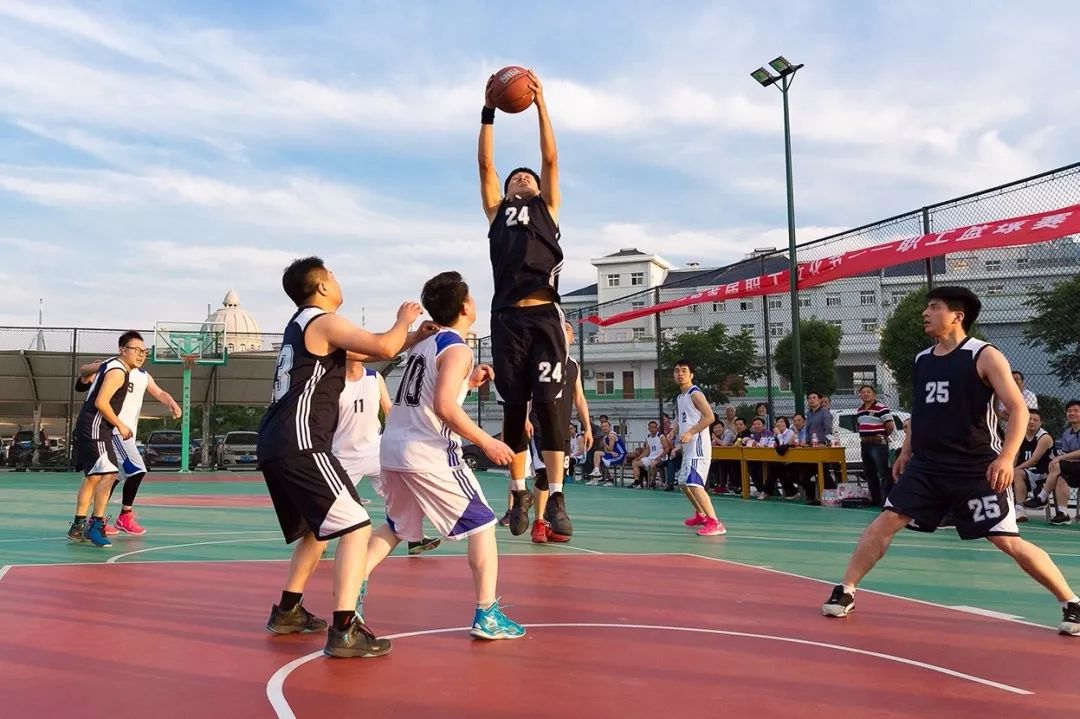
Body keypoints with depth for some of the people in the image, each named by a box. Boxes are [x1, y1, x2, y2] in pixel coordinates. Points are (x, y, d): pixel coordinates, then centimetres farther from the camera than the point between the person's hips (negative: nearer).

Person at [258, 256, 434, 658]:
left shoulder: (300, 324, 22)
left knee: (319, 529, 25)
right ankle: (344, 631, -15)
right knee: (356, 528, -10)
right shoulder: (323, 321, -7)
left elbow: (367, 351, 29)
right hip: (300, 445, -10)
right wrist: (404, 319, 2)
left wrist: (413, 338, 20)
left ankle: (287, 612, 32)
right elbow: (383, 348, -18)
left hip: (276, 445, 10)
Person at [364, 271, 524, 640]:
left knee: (395, 527, 27)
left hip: (393, 448, 8)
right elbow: (444, 407, -21)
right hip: (428, 454, -8)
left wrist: (469, 382, 20)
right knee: (482, 525, 3)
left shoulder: (424, 343, 16)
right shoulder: (457, 349, -9)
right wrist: (486, 441, -14)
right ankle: (487, 616, 1)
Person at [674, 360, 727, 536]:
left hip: (698, 445, -10)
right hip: (688, 447, 10)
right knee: (684, 483, 20)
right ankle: (701, 515, 37)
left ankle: (715, 523, -20)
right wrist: (677, 434, 17)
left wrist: (690, 432, -27)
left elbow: (710, 416, -21)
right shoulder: (679, 398, 17)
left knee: (694, 484, -20)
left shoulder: (695, 394, -10)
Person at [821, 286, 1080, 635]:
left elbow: (1019, 409, -11)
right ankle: (845, 591, 7)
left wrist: (1007, 456, -23)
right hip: (927, 465, 5)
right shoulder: (922, 360, 10)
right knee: (886, 521, -2)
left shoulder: (985, 356, -8)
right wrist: (906, 452, 19)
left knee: (1008, 541, -5)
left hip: (977, 467, -5)